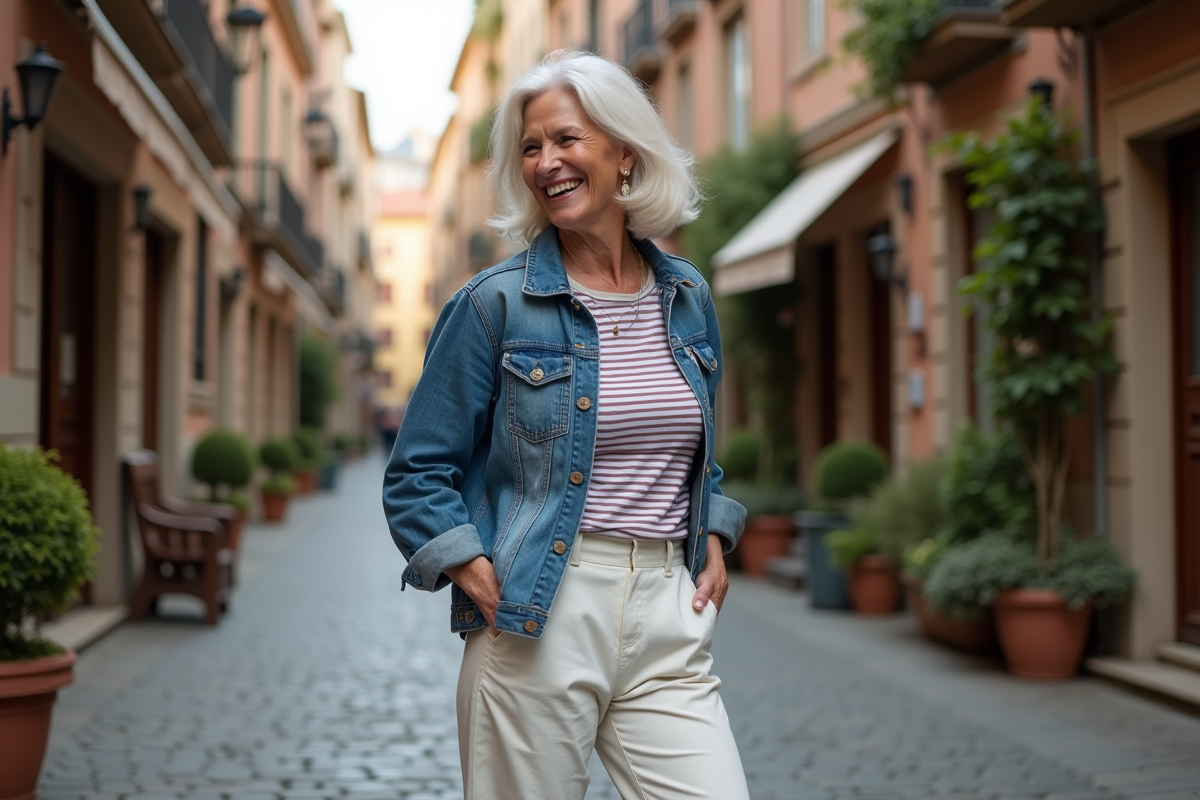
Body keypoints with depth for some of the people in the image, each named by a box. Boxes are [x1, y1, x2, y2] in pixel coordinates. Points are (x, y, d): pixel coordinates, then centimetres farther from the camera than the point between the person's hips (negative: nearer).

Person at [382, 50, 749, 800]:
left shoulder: (687, 296, 10)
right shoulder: (496, 303, -3)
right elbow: (418, 476, 0)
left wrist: (713, 543, 9)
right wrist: (484, 584, -11)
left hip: (667, 614, 4)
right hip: (539, 619, -3)